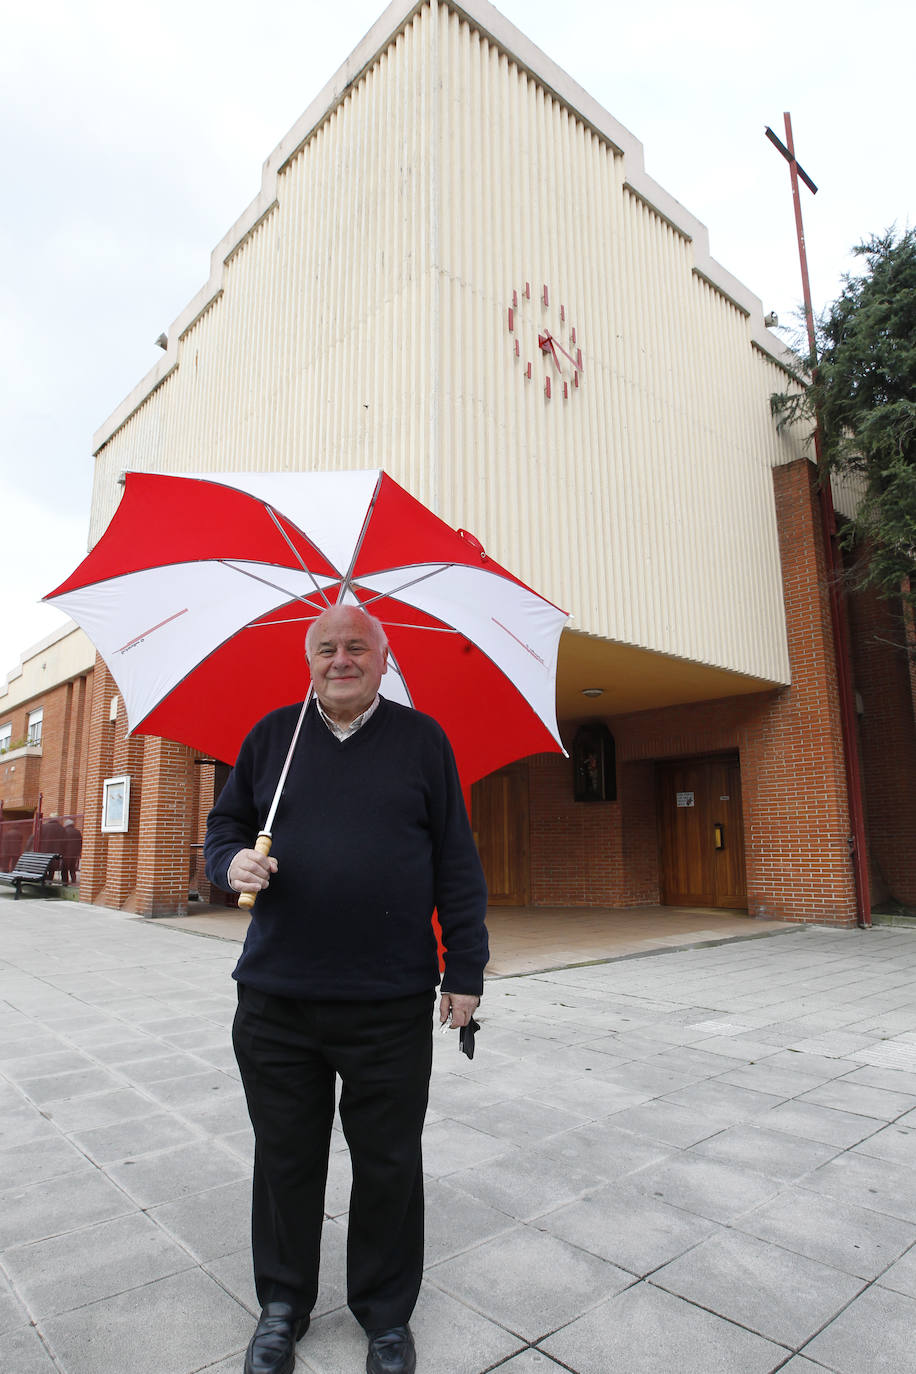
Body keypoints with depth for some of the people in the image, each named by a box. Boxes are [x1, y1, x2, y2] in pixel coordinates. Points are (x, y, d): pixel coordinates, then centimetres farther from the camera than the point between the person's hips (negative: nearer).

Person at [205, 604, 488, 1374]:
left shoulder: (422, 739, 1)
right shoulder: (272, 735, 7)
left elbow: (457, 864, 1)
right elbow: (225, 821, 14)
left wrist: (465, 970, -1)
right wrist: (233, 862, -9)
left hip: (391, 1004, -1)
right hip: (276, 1000, 2)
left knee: (388, 1165, 14)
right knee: (285, 1158, 17)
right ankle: (283, 1305, 42)